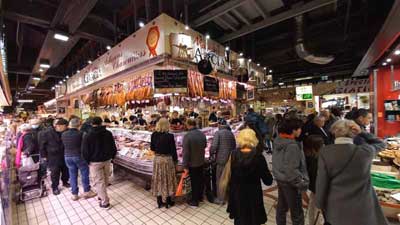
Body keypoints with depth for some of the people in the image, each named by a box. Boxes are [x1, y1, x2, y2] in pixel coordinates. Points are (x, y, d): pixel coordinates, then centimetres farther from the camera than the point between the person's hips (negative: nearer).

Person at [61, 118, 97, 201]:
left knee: (72, 175, 14)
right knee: (84, 173, 9)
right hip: (79, 156, -5)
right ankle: (86, 192, 18)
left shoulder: (63, 134, -2)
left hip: (67, 156, 5)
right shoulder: (80, 134, -18)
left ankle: (74, 194, 23)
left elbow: (63, 145, 10)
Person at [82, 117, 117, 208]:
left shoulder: (88, 136, -12)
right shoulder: (108, 133, -2)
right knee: (105, 180, 19)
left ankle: (105, 202, 9)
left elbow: (85, 152, -9)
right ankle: (102, 195, 35)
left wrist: (88, 161, 7)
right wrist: (111, 157, 13)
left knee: (99, 182, 5)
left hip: (95, 162, -3)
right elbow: (114, 148, 1)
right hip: (107, 160, 4)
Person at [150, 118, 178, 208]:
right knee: (167, 180, 12)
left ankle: (159, 201, 30)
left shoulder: (154, 135, -6)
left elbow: (152, 148, 5)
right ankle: (168, 202, 27)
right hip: (167, 159, -4)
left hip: (157, 159, 4)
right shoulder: (169, 136, -19)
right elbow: (173, 150, -13)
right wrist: (175, 160, 0)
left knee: (158, 179, 16)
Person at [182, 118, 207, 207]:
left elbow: (186, 152, -23)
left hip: (192, 163, -5)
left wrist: (185, 166, -15)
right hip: (201, 161, 6)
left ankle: (194, 201, 27)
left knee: (194, 181, 10)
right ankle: (200, 196, 40)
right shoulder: (202, 134, -6)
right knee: (200, 179, 21)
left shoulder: (187, 136, -24)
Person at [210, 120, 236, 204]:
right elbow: (234, 146, 13)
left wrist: (211, 154, -4)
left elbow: (214, 146, -21)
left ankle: (220, 199, 18)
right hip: (230, 159, 7)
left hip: (221, 159, -6)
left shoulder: (218, 133, -12)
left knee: (219, 179, 8)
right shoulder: (231, 133, 7)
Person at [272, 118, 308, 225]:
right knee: (297, 212, 13)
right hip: (290, 183, -8)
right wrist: (302, 183, -13)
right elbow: (292, 170, -26)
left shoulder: (278, 141, -2)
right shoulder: (292, 146, -27)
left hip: (280, 179, 8)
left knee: (281, 207, 24)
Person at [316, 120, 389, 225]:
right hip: (361, 206, 1)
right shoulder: (365, 151, -15)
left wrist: (321, 204, 2)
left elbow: (321, 181, -11)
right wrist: (361, 132, 3)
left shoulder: (325, 152, -18)